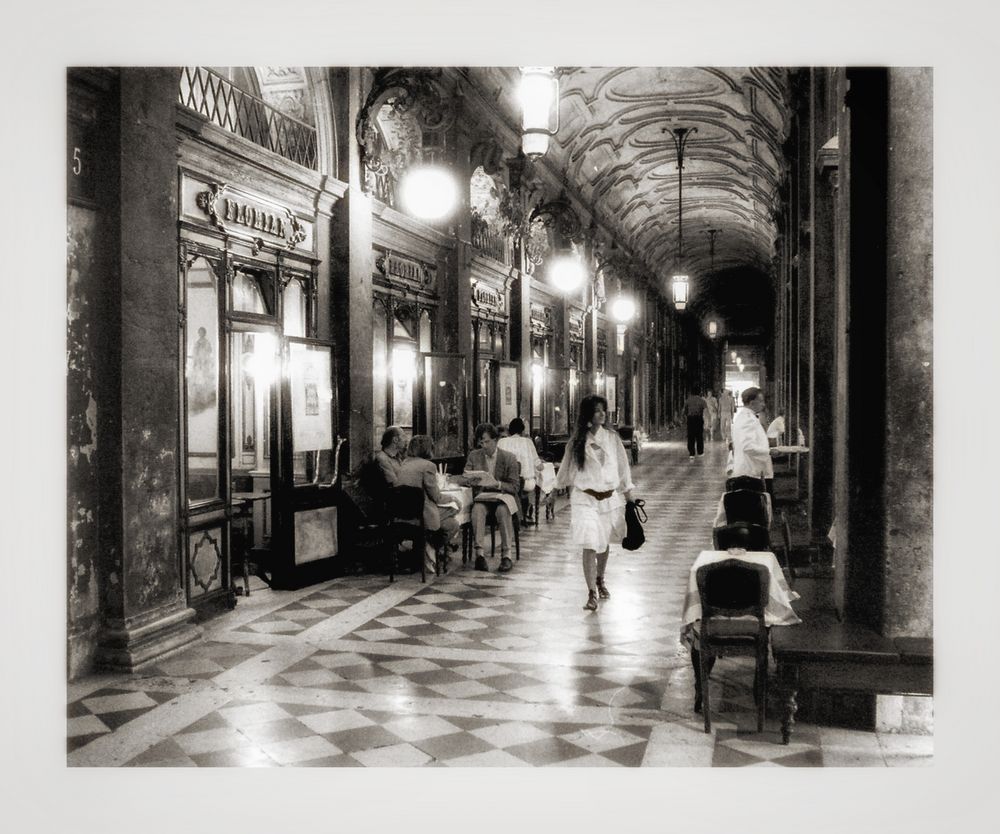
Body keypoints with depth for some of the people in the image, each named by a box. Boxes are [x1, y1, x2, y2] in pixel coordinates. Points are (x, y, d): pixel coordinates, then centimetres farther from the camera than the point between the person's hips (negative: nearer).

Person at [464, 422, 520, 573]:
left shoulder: (509, 458, -1)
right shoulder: (474, 456, 8)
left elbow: (515, 487, -3)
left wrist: (498, 484, -22)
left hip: (503, 495, -2)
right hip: (482, 495, 2)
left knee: (503, 510, -36)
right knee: (477, 510, -33)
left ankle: (506, 555, -31)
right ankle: (479, 554, -35)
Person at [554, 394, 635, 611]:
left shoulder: (612, 437, 0)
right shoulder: (576, 442, -3)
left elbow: (622, 466, 7)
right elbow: (567, 468, 11)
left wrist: (628, 495, 8)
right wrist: (556, 491, 21)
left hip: (610, 498, 2)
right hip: (585, 499, -2)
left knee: (604, 544, 16)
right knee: (589, 546, -12)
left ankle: (600, 581, 41)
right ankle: (591, 594, -7)